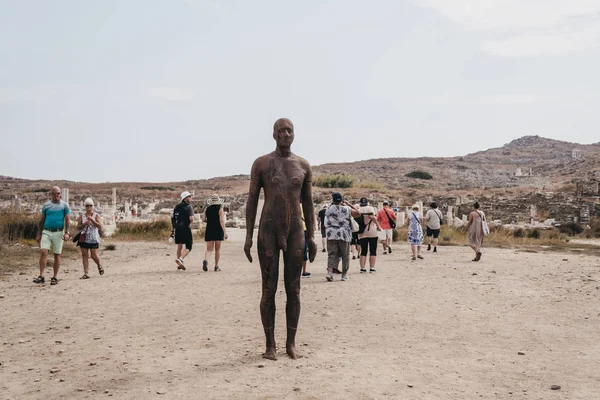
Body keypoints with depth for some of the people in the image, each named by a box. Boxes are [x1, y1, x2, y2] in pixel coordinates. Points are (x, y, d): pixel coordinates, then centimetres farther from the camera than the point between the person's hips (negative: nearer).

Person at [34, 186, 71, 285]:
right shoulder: (46, 205, 10)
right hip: (46, 232, 1)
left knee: (57, 255, 3)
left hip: (58, 232, -1)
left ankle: (55, 277, 12)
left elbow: (67, 219, -1)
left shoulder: (64, 205, 3)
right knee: (43, 252, -13)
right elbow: (42, 220, 14)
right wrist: (39, 233, 11)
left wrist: (66, 232, -12)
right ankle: (41, 276, -13)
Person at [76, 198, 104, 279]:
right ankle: (86, 273, 1)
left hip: (93, 239, -2)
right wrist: (84, 224, -13)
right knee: (85, 255, -1)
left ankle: (99, 265, 28)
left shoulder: (96, 216, 1)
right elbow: (78, 228, 4)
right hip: (84, 239, 2)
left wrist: (92, 220, -19)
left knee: (94, 255, -5)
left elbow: (100, 226, -11)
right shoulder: (82, 216, 7)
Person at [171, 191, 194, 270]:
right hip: (186, 229, -6)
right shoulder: (189, 207, -7)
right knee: (188, 247, 1)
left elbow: (172, 218, 12)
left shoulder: (176, 207, 12)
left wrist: (172, 230, 16)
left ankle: (180, 264, 20)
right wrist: (191, 222, 5)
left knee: (179, 247, 15)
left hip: (177, 229, 6)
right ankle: (180, 259, -21)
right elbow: (191, 218, -19)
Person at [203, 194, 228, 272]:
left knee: (209, 249, 2)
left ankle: (206, 260, -27)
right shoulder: (220, 209, -4)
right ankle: (216, 266, 13)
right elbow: (222, 221, -11)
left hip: (209, 230, 2)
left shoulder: (207, 209, 5)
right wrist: (225, 231, -13)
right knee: (217, 249, 10)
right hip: (218, 231, -2)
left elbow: (203, 219, 5)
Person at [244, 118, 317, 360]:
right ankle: (270, 344, 10)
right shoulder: (261, 163, 1)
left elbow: (308, 203, 9)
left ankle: (291, 342, 13)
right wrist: (248, 236, -6)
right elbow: (252, 201, 1)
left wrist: (311, 237, 4)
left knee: (293, 290, 3)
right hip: (268, 231, -2)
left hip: (295, 232, 2)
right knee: (269, 289, -1)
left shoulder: (304, 165, 7)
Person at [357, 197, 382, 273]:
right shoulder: (371, 208, -5)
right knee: (373, 251, 5)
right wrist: (378, 225, -14)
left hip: (362, 233, 3)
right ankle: (372, 268, 3)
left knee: (363, 251, 8)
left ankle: (362, 268, 4)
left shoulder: (358, 211, 4)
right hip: (372, 232, -3)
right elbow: (372, 217, -20)